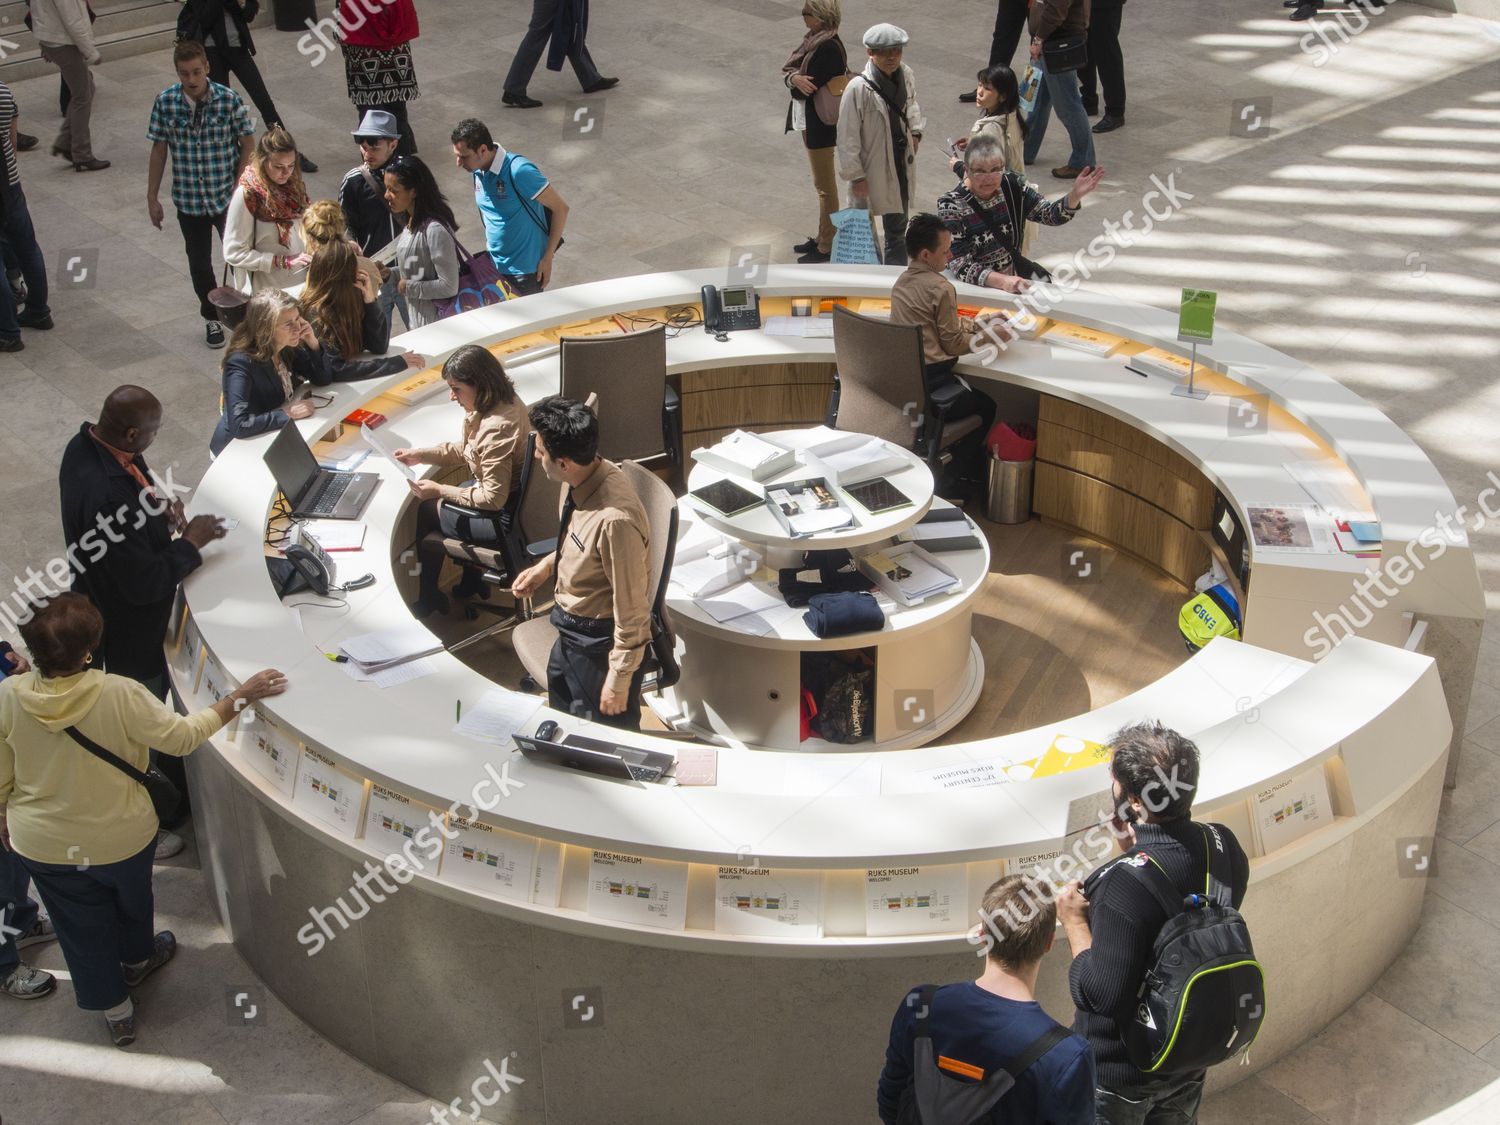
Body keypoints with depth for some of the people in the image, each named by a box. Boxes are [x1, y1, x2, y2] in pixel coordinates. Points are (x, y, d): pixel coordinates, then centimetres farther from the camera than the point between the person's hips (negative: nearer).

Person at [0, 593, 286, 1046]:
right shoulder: (119, 695, -32)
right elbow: (181, 736, -20)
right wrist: (240, 698, -12)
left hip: (44, 846, 1)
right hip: (119, 838, -1)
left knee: (82, 924, 23)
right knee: (132, 900, 31)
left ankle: (115, 1009, 39)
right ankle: (136, 959, 59)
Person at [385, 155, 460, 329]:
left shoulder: (435, 230, -26)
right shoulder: (411, 223, 3)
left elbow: (449, 286, -25)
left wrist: (407, 287, -17)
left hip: (435, 320, -9)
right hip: (416, 316, 9)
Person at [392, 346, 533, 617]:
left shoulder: (495, 429, -33)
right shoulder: (503, 401, -3)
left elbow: (493, 498, -27)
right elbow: (466, 449, 12)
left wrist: (440, 491, -19)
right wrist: (420, 454, 3)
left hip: (503, 517, -9)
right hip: (512, 496, 9)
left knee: (426, 511, 8)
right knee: (431, 503, 20)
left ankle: (429, 598, 30)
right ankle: (470, 582, 34)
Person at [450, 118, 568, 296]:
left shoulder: (519, 171, -24)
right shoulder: (479, 171, -2)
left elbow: (560, 208, -17)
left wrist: (547, 257, -16)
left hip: (525, 269, -7)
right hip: (494, 265, 7)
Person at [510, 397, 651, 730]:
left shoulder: (615, 519, -37)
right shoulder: (582, 478, -11)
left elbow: (631, 609, -27)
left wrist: (620, 679, -19)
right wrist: (546, 566, 4)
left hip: (601, 646, -9)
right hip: (570, 633, 9)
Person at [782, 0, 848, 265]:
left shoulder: (828, 48, -23)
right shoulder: (814, 39, 5)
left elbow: (808, 89, -24)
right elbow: (789, 71, 4)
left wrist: (796, 80, -4)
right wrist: (795, 78, -18)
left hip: (820, 124, -9)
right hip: (808, 121, 9)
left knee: (825, 186, 2)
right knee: (823, 184, 19)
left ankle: (827, 246, 12)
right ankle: (823, 236, 32)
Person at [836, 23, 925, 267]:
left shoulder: (906, 75, -6)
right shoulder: (858, 88, -24)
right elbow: (847, 136, -18)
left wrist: (915, 131, 3)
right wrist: (856, 176, -16)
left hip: (901, 163, 6)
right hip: (871, 167, -6)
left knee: (897, 229, 20)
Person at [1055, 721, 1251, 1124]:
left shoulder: (1124, 885, -36)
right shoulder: (1224, 849, -14)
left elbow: (1100, 995, -31)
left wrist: (1076, 925, -18)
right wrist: (1137, 849, -3)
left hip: (1119, 1075, -6)